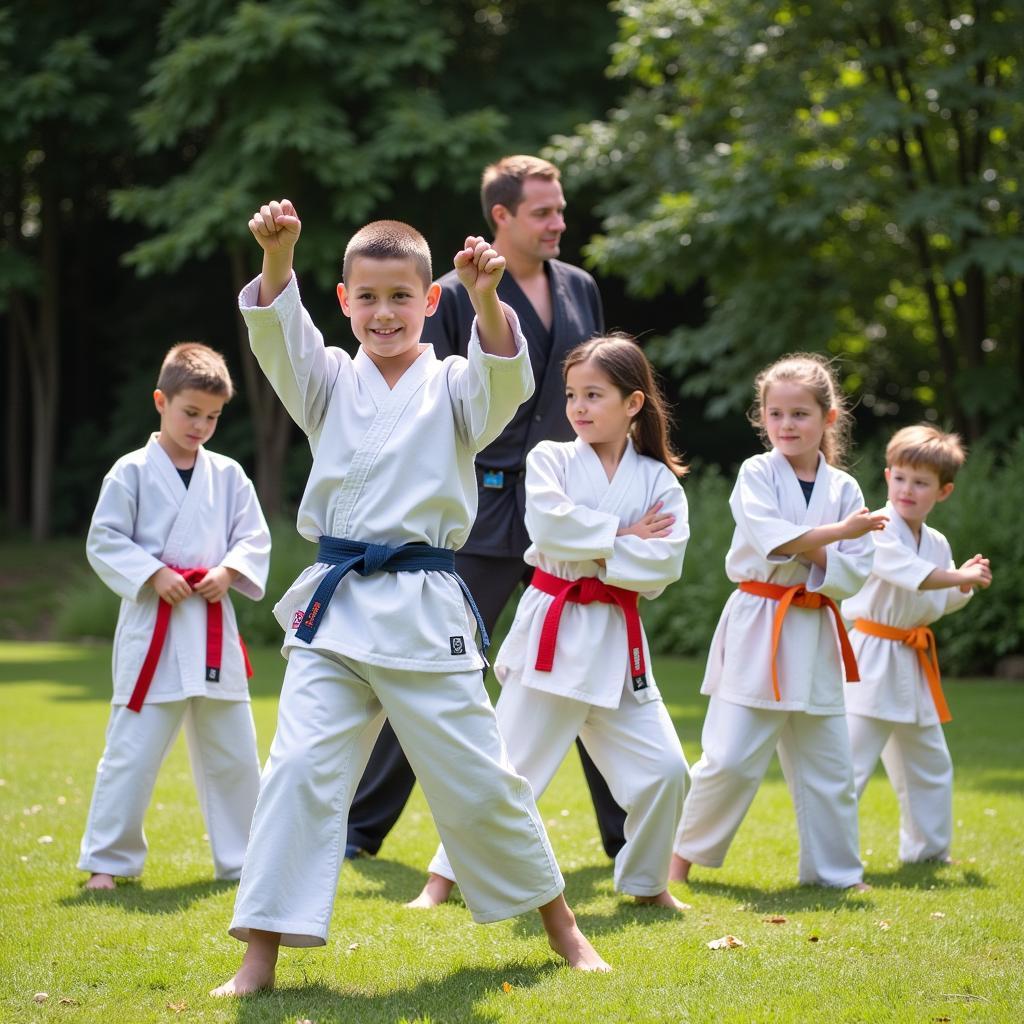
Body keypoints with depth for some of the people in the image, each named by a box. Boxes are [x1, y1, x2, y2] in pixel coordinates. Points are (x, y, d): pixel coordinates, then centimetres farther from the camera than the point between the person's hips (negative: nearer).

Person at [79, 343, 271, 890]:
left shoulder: (227, 475, 7)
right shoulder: (132, 472, -3)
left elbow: (255, 538, 10)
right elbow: (103, 540, -4)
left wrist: (229, 570, -9)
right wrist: (153, 575, -15)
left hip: (213, 627, 4)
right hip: (152, 626, -4)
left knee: (232, 752, 10)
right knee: (132, 752, -5)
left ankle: (242, 860, 23)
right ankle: (106, 861, 6)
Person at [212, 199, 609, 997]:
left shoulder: (452, 385, 4)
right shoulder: (331, 381, 10)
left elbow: (504, 379, -17)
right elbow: (278, 336, -8)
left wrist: (486, 301, -37)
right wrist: (277, 256, -28)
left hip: (424, 612, -1)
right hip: (334, 605, 2)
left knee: (476, 777, 4)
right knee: (301, 767, -10)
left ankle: (561, 926, 24)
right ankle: (260, 959, -5)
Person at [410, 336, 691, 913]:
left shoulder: (658, 481, 3)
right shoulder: (550, 459, -1)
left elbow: (663, 566, -10)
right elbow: (551, 526, -19)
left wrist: (586, 550, -13)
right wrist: (622, 536, -12)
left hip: (617, 637, 2)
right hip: (552, 631, -2)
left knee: (663, 769, -2)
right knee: (511, 762, -1)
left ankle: (646, 882, 19)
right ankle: (445, 878, 10)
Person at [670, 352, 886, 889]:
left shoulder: (843, 488, 6)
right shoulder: (756, 474, -3)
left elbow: (853, 573, 0)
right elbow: (770, 539, -20)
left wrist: (803, 550, -14)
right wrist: (838, 531, -16)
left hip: (815, 635, 4)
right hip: (756, 629, -4)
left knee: (828, 765, 10)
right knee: (730, 759, -9)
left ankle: (834, 872, 23)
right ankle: (684, 856, 8)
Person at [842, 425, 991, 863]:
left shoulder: (937, 543, 8)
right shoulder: (877, 530, -16)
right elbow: (912, 575, -30)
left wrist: (967, 583, 3)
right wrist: (961, 576, -23)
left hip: (912, 664, 8)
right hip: (870, 658, -8)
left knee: (929, 764, 20)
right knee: (850, 760, -15)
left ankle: (927, 850, 36)